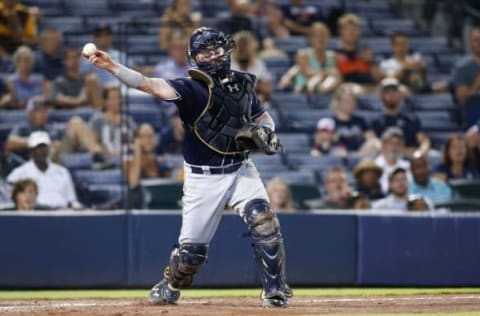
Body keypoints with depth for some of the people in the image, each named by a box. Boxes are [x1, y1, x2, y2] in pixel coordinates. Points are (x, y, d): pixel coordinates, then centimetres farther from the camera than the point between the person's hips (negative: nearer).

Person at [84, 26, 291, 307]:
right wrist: (113, 67, -40)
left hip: (241, 170, 3)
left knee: (264, 221, -19)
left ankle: (276, 292, -7)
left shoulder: (242, 84, 4)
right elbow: (152, 85, -26)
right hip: (203, 178, -3)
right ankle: (169, 289, 32)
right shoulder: (192, 88, -11)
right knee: (192, 249, 1)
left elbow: (262, 116, 19)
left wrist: (267, 132, -5)